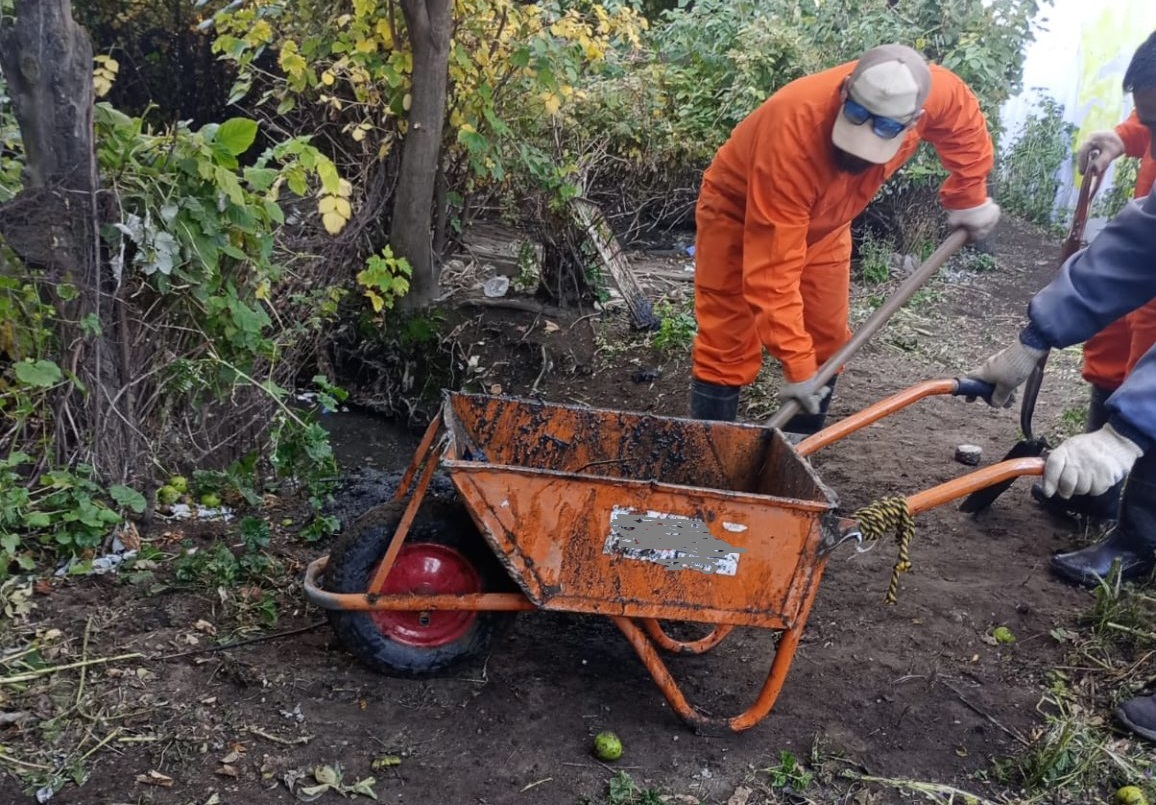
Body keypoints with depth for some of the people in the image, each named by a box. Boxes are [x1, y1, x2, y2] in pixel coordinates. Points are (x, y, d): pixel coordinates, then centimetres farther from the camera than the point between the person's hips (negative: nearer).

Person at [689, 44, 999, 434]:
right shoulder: (792, 132, -43)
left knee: (825, 347, 7)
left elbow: (965, 123, 1)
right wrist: (797, 365, -38)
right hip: (739, 212, -5)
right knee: (726, 352, -9)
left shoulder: (936, 93, -28)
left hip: (824, 221, 6)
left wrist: (968, 200, 9)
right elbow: (772, 270, -40)